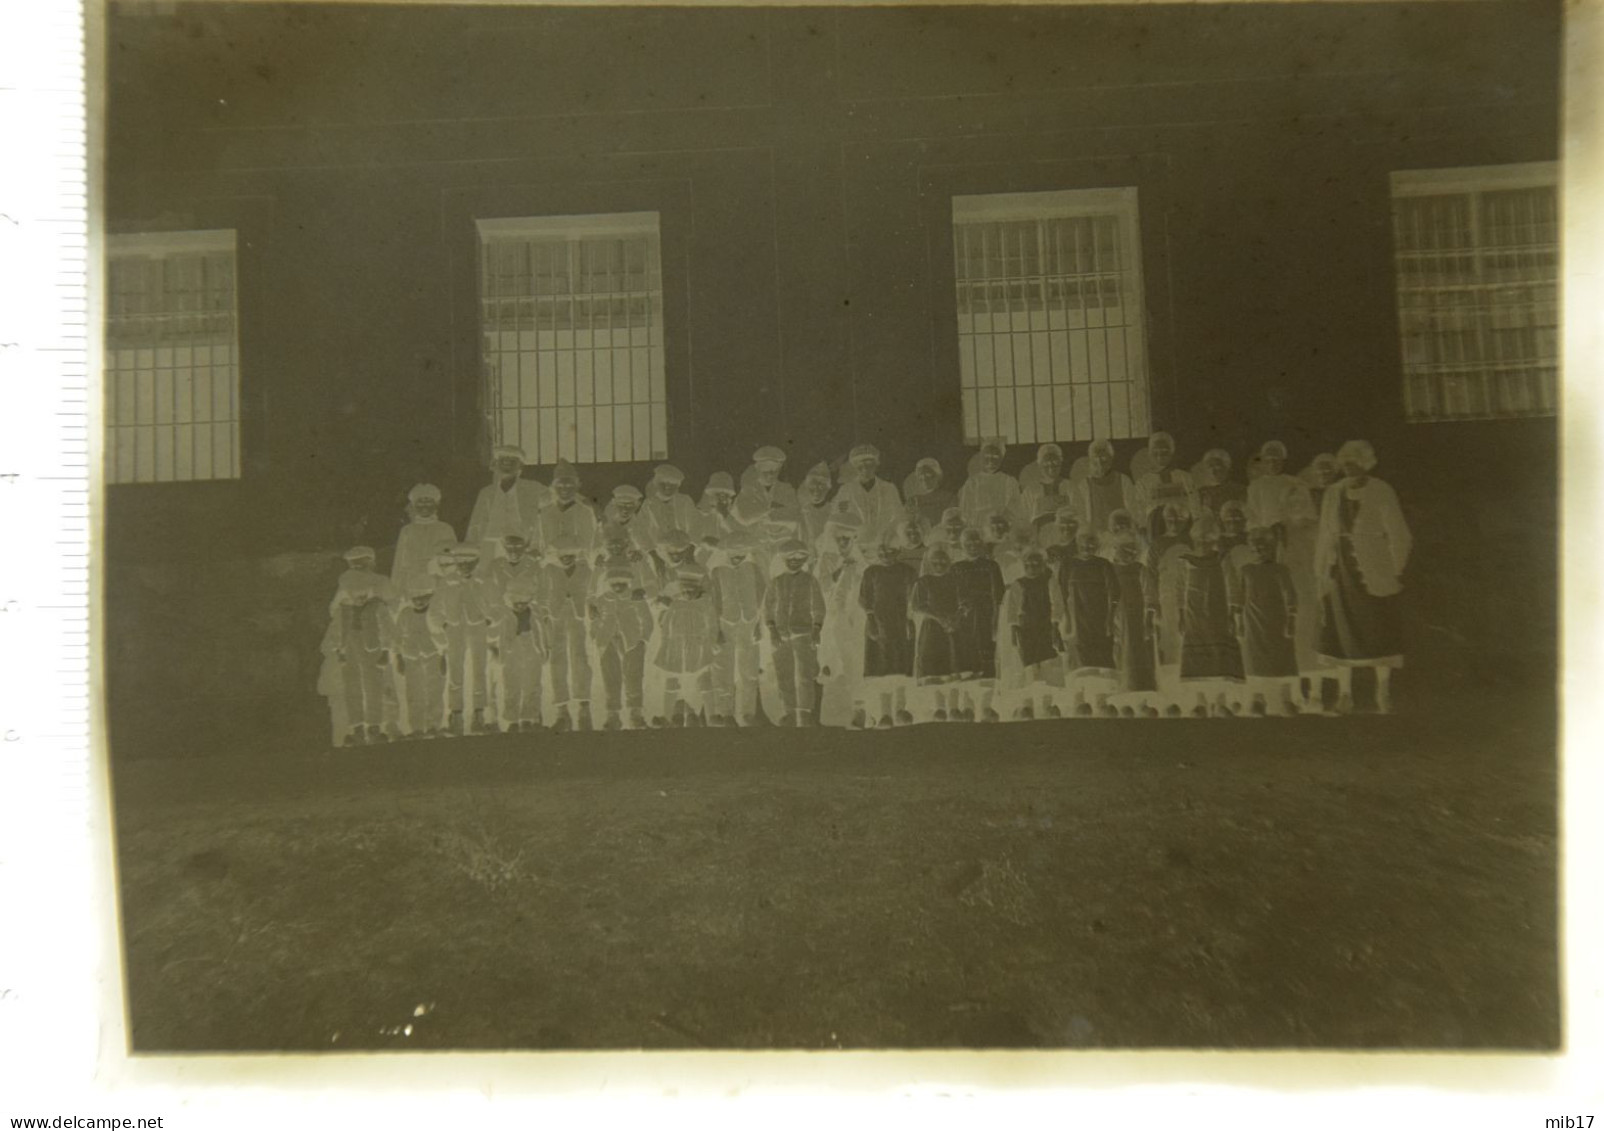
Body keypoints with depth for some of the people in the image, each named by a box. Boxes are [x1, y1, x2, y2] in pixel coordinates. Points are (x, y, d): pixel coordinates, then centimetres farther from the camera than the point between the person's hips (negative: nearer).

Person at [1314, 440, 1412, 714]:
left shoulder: (1382, 494, -3)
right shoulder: (1332, 495, 9)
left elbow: (1399, 536, -3)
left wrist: (1397, 573, -6)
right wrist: (1322, 573, 10)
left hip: (1373, 575, -4)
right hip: (1340, 575, 4)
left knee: (1379, 630, 1)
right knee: (1340, 630, 4)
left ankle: (1383, 692, 13)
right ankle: (1344, 693, 11)